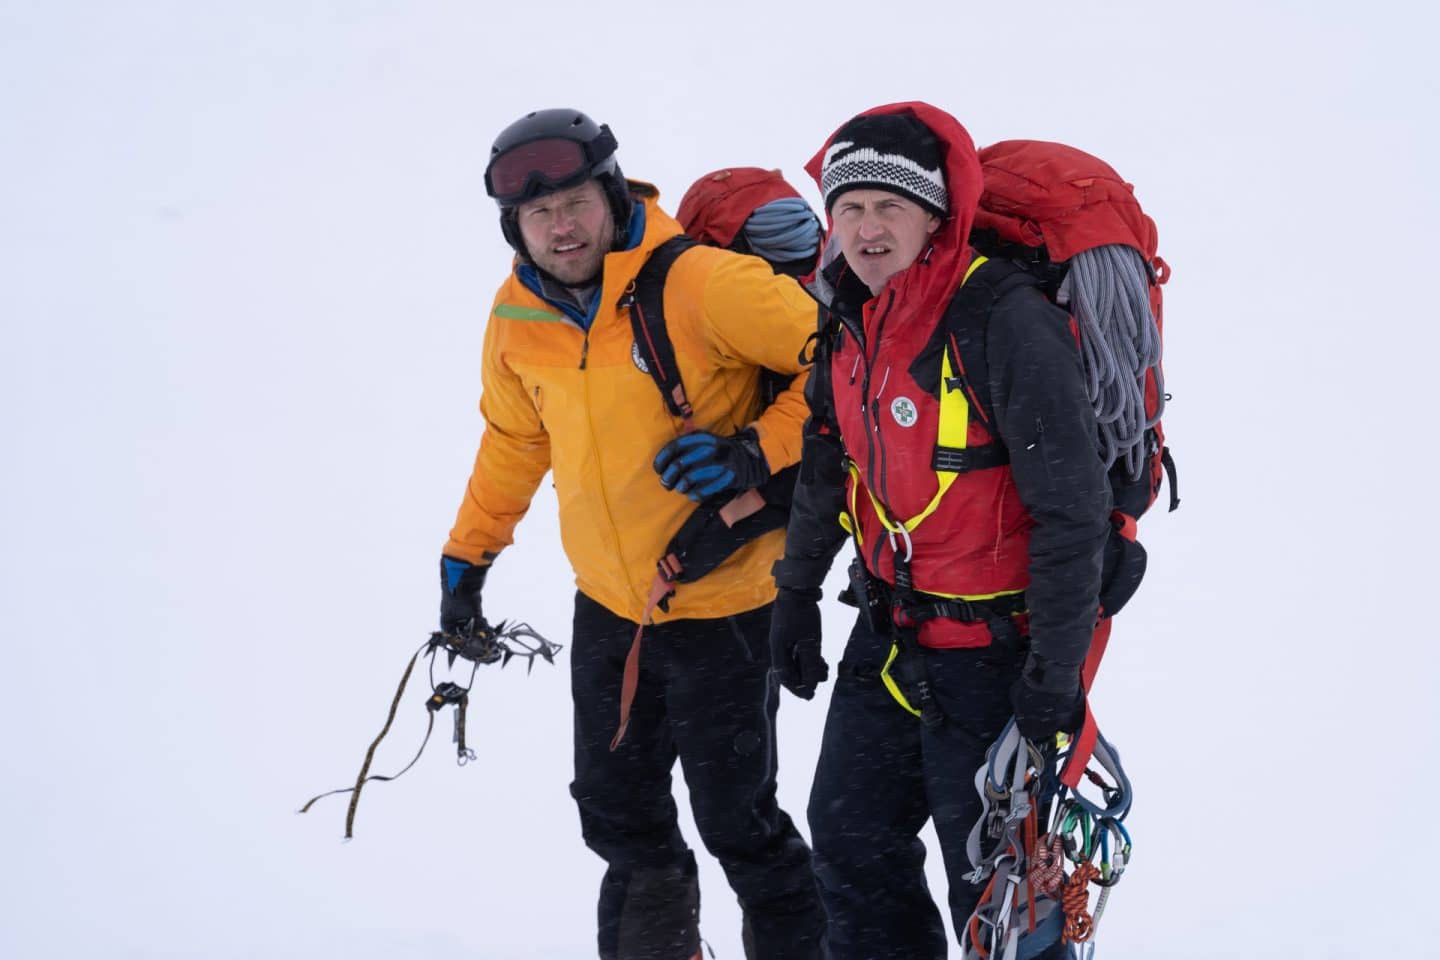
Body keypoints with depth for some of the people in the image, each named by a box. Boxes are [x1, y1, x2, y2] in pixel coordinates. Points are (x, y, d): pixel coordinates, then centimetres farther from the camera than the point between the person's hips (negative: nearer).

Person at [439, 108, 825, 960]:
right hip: (608, 603, 6)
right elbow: (515, 438, 17)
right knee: (616, 807, 17)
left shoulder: (701, 285, -22)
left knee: (736, 818, 1)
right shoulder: (518, 316, -2)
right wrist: (469, 553, 20)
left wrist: (760, 451, -25)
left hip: (720, 606, -6)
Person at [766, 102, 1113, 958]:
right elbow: (829, 470, 19)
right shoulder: (852, 319, 2)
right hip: (890, 633, 8)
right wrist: (797, 594, 23)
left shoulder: (1007, 323, -23)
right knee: (851, 834, 17)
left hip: (994, 644, -8)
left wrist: (1056, 669, -22)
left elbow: (1072, 509, -22)